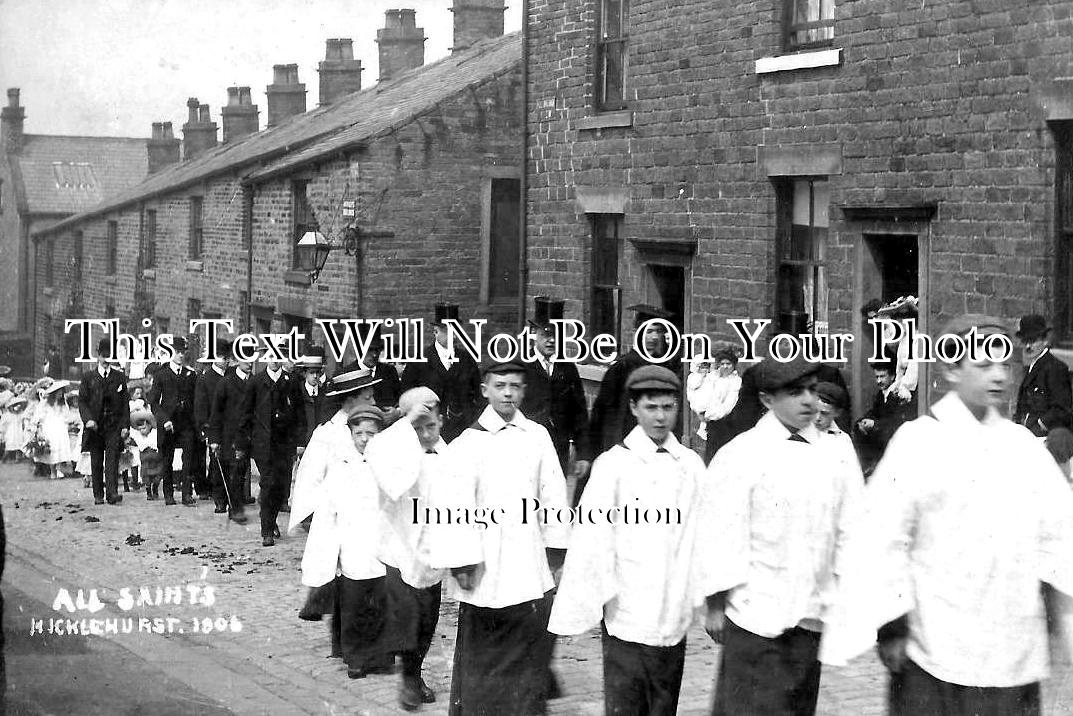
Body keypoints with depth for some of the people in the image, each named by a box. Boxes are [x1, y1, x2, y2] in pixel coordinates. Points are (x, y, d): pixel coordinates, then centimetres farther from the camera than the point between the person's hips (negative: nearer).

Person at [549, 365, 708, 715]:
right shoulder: (614, 465, -4)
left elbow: (702, 535, 6)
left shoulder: (691, 465, 6)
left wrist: (705, 595, 3)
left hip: (674, 617, 3)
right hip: (628, 617, -3)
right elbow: (592, 539, -5)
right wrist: (588, 604, -6)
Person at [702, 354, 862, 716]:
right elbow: (721, 533, -5)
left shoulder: (837, 458, 6)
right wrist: (716, 604, -5)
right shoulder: (740, 456, -6)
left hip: (813, 615, 4)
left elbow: (851, 533, 7)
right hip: (754, 615, -4)